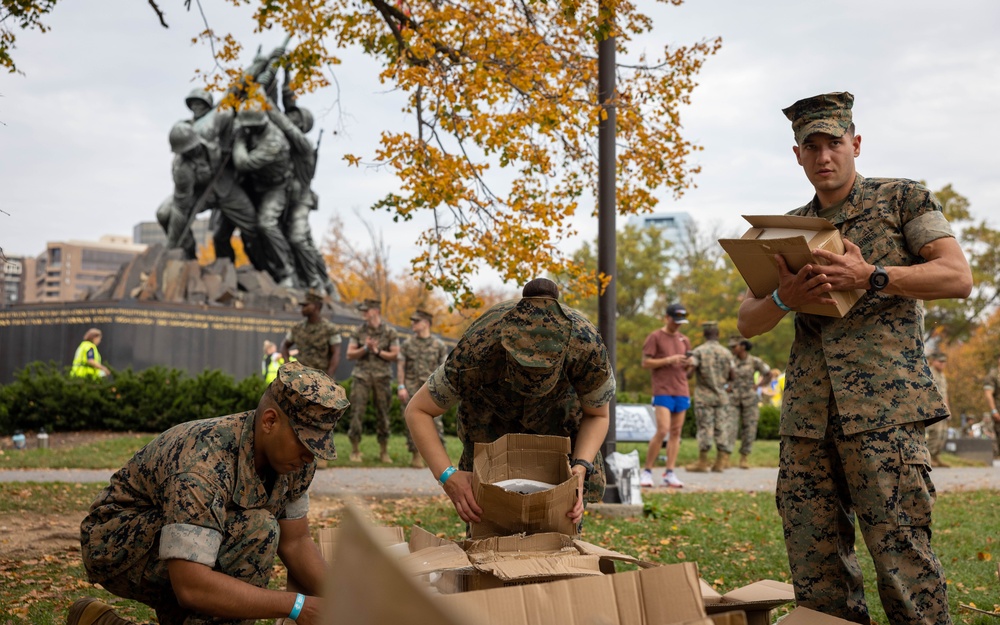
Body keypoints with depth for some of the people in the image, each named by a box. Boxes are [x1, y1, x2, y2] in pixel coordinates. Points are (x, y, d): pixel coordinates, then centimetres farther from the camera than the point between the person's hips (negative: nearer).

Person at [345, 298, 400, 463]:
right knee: (357, 412, -6)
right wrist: (365, 349, -10)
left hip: (382, 377, -1)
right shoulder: (359, 331, 8)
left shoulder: (390, 332, 4)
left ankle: (384, 451, 13)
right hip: (362, 376, 1)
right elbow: (350, 354, 5)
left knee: (383, 414, 3)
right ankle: (355, 450, 2)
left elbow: (395, 355, 1)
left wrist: (377, 351, -9)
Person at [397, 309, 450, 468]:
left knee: (436, 422, -7)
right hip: (411, 388, 1)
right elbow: (400, 366, 7)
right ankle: (416, 456, 6)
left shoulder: (439, 345, 5)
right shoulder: (408, 344, 9)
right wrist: (401, 387, -3)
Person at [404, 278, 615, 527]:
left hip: (561, 404, 1)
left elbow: (597, 415, -19)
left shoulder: (589, 349, -40)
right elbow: (417, 411, -30)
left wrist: (582, 467, -36)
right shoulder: (475, 354, -44)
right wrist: (448, 476, -43)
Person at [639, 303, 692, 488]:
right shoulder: (655, 337, 1)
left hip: (681, 391, 6)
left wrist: (688, 364, 1)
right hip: (663, 391, -6)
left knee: (676, 433, 2)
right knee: (662, 430, -14)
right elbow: (646, 363, -5)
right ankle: (647, 471, -4)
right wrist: (668, 360, -13)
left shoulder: (684, 340, 19)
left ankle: (670, 473, 3)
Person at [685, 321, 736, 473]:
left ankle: (702, 462, 2)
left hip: (704, 396, -3)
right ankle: (720, 462, 6)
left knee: (705, 428, -1)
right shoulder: (726, 353, 3)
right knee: (721, 428, 6)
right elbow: (731, 376, 9)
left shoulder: (698, 351, -8)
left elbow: (689, 373, -16)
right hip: (721, 395, 3)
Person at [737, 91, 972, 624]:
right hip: (806, 415, 5)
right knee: (813, 566, 4)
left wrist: (869, 276, -15)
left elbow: (958, 277, -2)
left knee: (901, 553, -9)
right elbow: (747, 323, 16)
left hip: (883, 405, -5)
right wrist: (784, 298, -7)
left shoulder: (902, 199, 9)